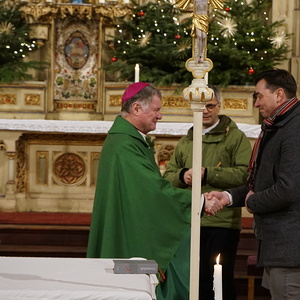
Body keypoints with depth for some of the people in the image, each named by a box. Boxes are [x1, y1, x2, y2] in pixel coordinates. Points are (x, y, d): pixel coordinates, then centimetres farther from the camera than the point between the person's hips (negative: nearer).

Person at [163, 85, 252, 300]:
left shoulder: (235, 137, 1)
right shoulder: (185, 142, 20)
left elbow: (243, 174, -12)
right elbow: (168, 177, 17)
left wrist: (207, 173, -15)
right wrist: (182, 175, -5)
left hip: (223, 224, -5)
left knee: (222, 281, 0)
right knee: (198, 281, 11)